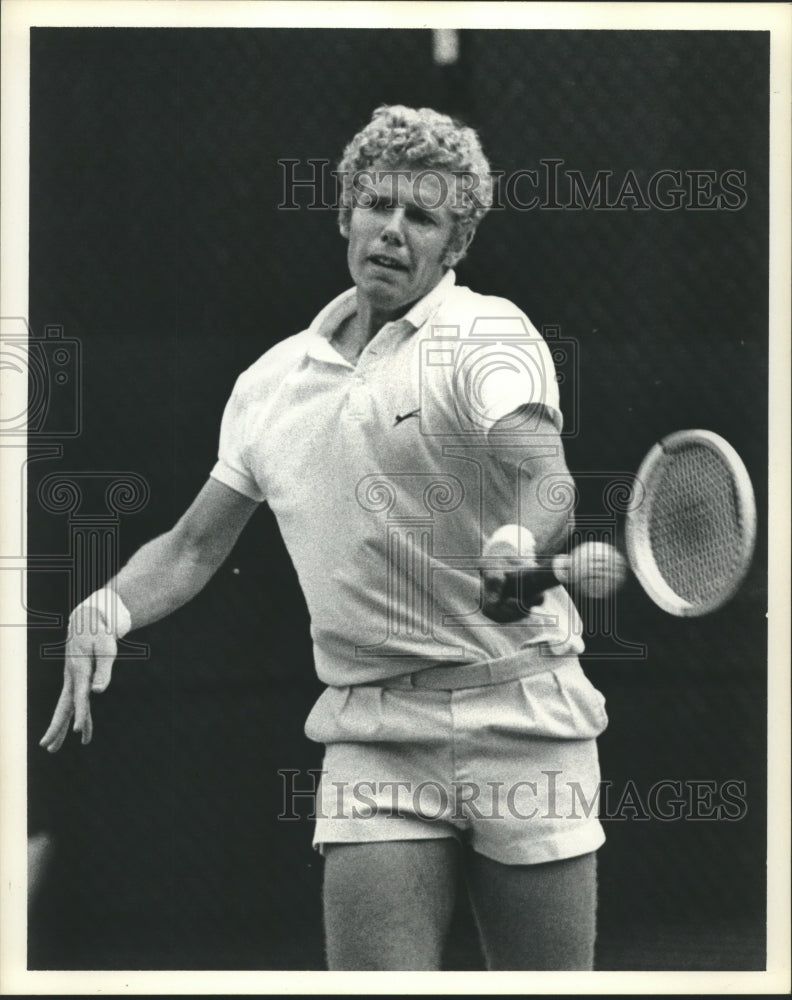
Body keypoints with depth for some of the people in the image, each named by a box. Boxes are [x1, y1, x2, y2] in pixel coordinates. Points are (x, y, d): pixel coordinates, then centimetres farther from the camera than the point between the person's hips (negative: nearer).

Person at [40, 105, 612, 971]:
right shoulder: (272, 383, 13)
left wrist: (521, 542, -43)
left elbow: (548, 482, -20)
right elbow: (191, 548, 20)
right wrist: (110, 607, 0)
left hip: (519, 718, -3)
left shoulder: (487, 334, -2)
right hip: (370, 734, 3)